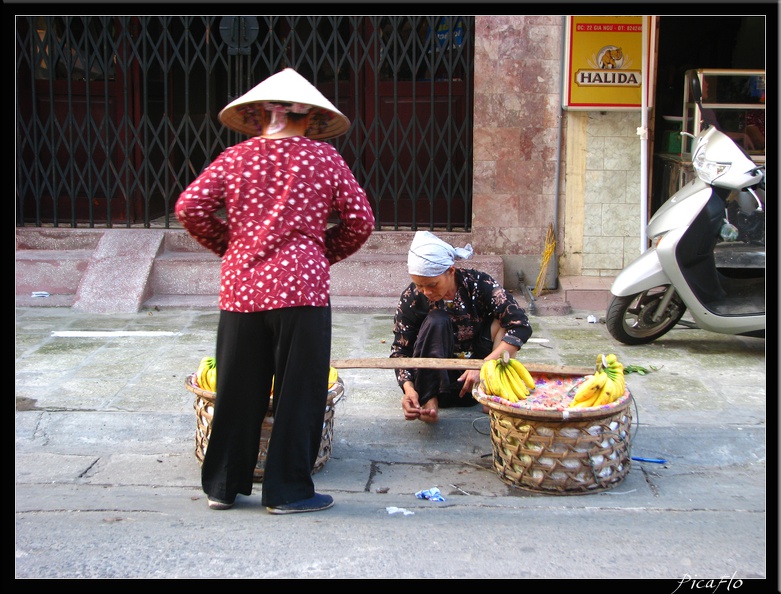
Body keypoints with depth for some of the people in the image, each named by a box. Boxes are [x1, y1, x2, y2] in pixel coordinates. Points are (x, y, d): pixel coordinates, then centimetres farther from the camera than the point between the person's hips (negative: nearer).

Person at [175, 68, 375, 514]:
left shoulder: (235, 158, 7)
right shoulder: (324, 158, 2)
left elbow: (190, 208, 0)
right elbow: (361, 221, 2)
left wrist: (229, 247, 13)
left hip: (241, 288, 3)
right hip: (302, 286, -3)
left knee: (238, 391, 12)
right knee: (299, 392, 6)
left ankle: (223, 485, 22)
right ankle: (288, 490, 12)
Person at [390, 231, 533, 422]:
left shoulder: (478, 284, -17)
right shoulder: (411, 299, -15)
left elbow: (521, 326, -22)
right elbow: (400, 350, -11)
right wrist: (408, 387, -31)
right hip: (435, 375, -1)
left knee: (500, 322, -21)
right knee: (436, 321, -27)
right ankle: (428, 400, -25)